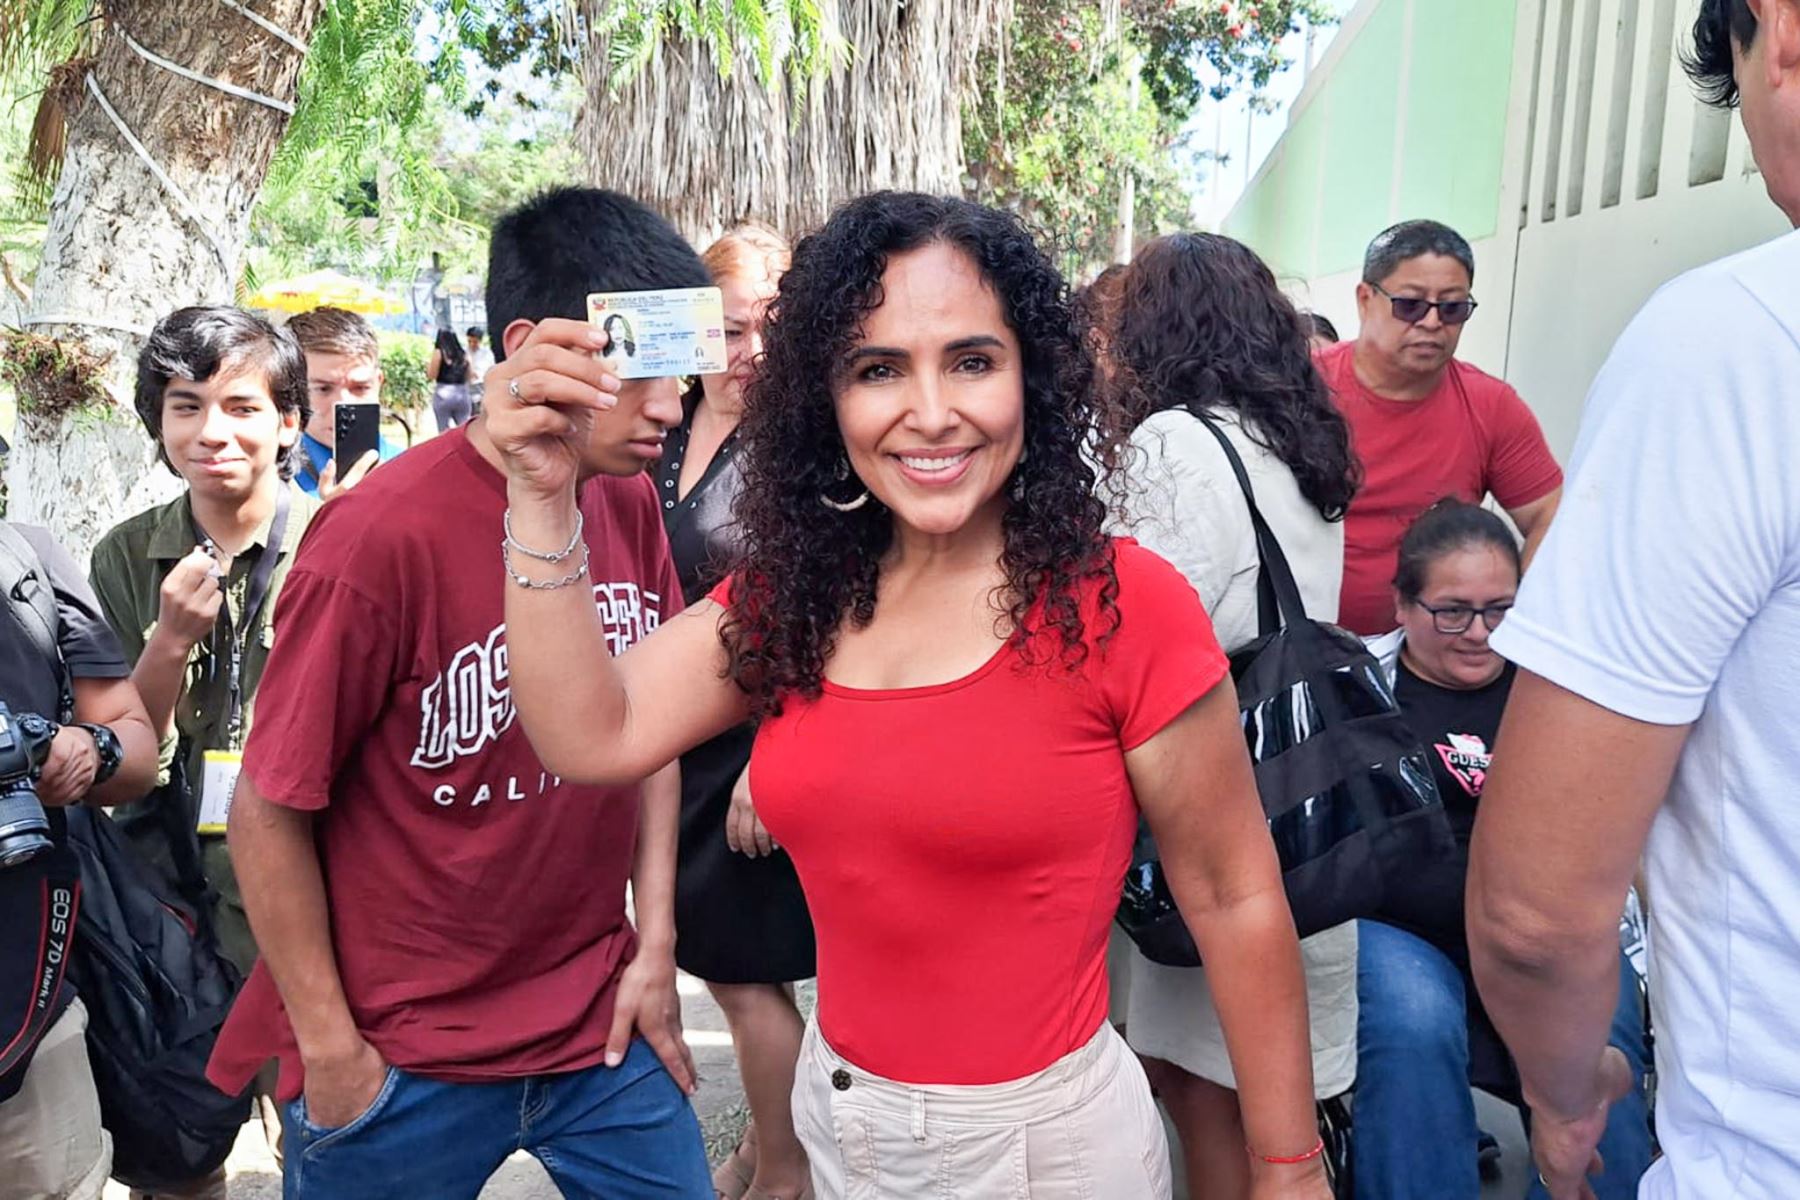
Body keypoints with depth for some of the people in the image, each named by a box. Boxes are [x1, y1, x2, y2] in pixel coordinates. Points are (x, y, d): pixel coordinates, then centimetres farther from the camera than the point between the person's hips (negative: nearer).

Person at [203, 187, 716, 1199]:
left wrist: (656, 945, 4)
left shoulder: (631, 504, -5)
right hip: (406, 1064, -4)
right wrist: (329, 1049, -6)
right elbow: (271, 811, -13)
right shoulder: (384, 536, -21)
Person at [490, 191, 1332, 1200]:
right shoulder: (793, 592, -2)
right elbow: (594, 735, -12)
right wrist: (544, 496, -18)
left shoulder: (1126, 607, -18)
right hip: (837, 1113, 5)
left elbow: (1235, 899, -11)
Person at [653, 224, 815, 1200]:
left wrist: (774, 758, -19)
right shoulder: (671, 430, 7)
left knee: (741, 967, 3)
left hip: (758, 742, -7)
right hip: (678, 742, 7)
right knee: (720, 959, 18)